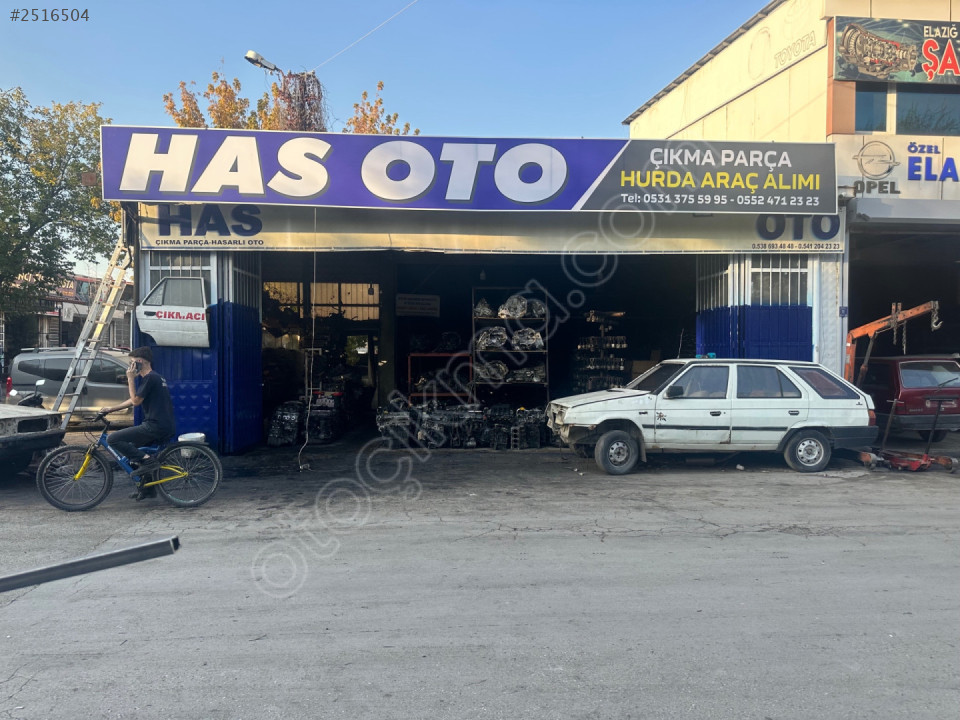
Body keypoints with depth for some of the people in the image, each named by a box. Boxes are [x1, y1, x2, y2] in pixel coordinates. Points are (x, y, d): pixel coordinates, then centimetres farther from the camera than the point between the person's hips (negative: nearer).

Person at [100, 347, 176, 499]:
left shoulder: (150, 378, -9)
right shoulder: (155, 377, 22)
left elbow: (136, 401, -10)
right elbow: (134, 400, 28)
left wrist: (130, 378, -4)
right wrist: (111, 409, 27)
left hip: (156, 426, -10)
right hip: (167, 427, 10)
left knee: (113, 439, -9)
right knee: (133, 449, 25)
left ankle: (147, 460, -11)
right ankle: (147, 489, 26)